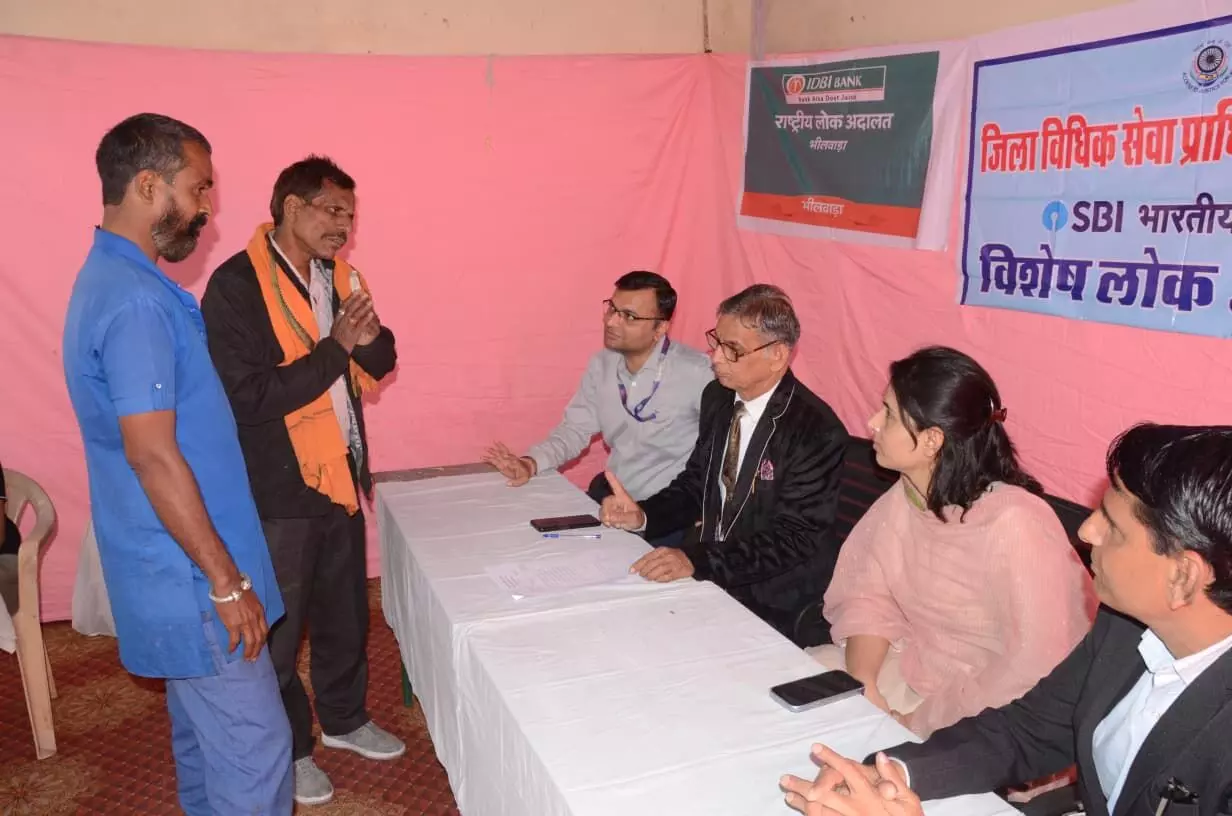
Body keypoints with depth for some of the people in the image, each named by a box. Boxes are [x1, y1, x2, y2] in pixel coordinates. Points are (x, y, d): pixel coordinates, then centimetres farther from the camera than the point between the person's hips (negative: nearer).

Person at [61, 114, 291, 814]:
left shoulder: (115, 279, 11)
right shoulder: (134, 300, -21)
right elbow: (152, 454, -25)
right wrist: (226, 580, -20)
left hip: (180, 570, 10)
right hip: (190, 576, -10)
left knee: (204, 735, 22)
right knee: (254, 748, -1)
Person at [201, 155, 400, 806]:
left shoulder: (338, 276, 7)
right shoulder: (237, 285, -17)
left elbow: (377, 367, 10)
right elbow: (248, 396, -24)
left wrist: (369, 337, -12)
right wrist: (334, 347, -22)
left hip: (341, 478, 7)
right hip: (277, 491, -7)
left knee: (345, 612, 21)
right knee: (276, 629, 11)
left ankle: (344, 718, 43)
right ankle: (287, 749, 32)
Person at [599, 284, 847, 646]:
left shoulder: (818, 432, -19)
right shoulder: (717, 398, 2)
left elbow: (793, 539, -20)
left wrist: (698, 561, -31)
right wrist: (643, 516, -8)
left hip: (769, 601, -6)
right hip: (704, 568, 6)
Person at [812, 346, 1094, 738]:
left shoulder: (1013, 523, -28)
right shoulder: (904, 497, -6)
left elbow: (1033, 669, -27)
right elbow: (868, 596, -3)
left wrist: (921, 720, -19)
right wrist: (862, 685, -19)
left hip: (984, 712, -6)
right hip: (912, 663, 7)